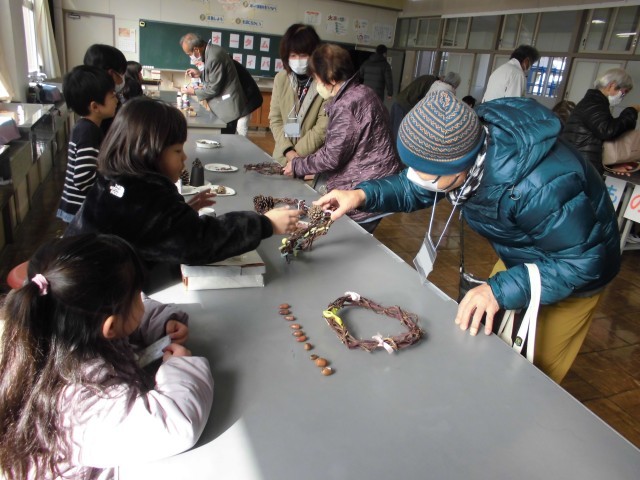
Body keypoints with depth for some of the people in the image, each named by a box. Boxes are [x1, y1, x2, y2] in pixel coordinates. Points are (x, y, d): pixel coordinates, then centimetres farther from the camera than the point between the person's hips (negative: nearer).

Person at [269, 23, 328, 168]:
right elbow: (275, 119, 4)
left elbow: (323, 128, -12)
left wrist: (297, 154, -13)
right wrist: (288, 151, -11)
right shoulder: (281, 78, 4)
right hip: (283, 158, 4)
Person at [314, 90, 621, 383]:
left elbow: (582, 261, -32)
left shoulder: (540, 188, -44)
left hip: (572, 271, -6)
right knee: (485, 342, 20)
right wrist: (363, 195, -23)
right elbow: (415, 189, -7)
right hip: (519, 257, 6)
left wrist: (501, 290, -40)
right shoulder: (463, 148, -24)